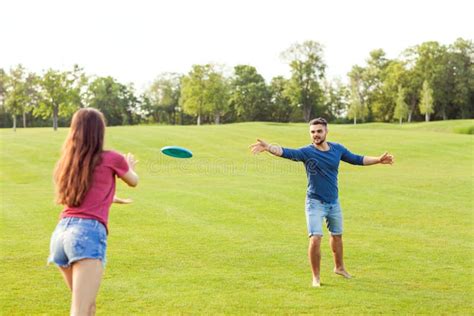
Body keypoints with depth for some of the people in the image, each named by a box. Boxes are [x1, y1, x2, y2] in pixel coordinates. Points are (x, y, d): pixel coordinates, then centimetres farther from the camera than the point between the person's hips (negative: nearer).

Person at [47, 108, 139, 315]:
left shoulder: (66, 163, 20)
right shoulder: (111, 159, 5)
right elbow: (134, 181, 26)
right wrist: (128, 168, 48)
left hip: (60, 233, 6)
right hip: (88, 234, -6)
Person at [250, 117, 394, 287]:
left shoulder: (337, 149, -2)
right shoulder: (307, 151, -17)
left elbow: (357, 159, 12)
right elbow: (287, 152, -34)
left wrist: (378, 160, 6)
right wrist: (268, 147, -52)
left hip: (334, 202, 5)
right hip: (315, 202, -5)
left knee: (337, 235, 21)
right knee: (315, 239, -14)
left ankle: (339, 267, 45)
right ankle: (316, 277, 3)